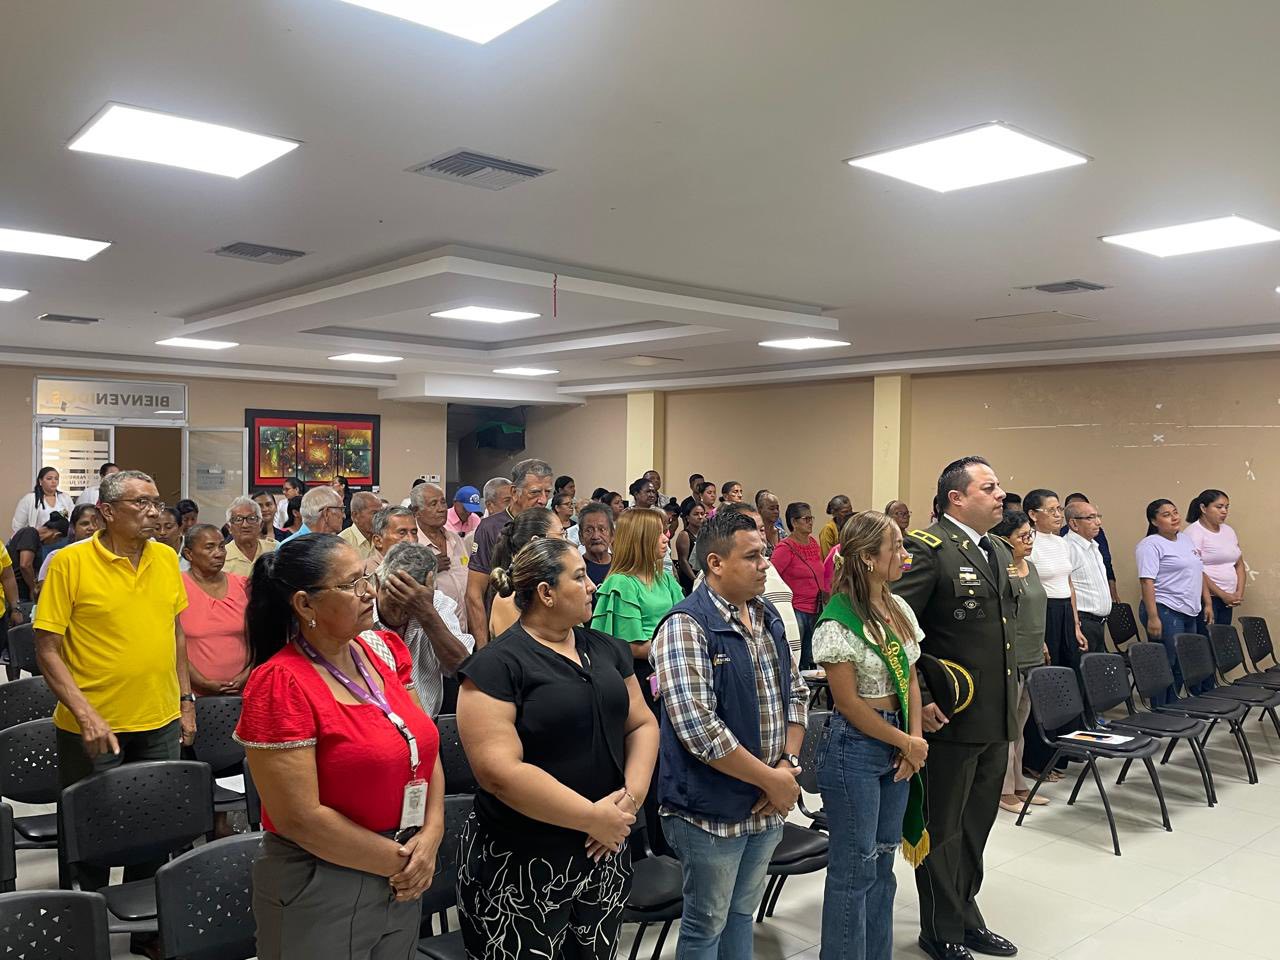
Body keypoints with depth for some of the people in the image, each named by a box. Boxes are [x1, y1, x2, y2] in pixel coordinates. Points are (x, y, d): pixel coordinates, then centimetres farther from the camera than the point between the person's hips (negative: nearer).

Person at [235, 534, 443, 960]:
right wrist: (399, 860, -14)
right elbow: (300, 818, -21)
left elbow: (425, 749, 5)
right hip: (321, 891, -6)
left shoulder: (386, 651, 0)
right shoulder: (280, 684, -20)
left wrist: (430, 837, -9)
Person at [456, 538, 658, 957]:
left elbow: (642, 723, 11)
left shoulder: (606, 649, 7)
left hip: (605, 855, 6)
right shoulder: (497, 665, -14)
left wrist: (632, 794, -7)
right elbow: (499, 771, -22)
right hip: (523, 867, -6)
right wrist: (591, 817, -20)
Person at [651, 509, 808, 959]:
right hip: (712, 810, -7)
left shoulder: (768, 616, 6)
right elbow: (698, 727, -26)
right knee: (707, 924, 11)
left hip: (768, 805, 7)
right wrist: (772, 780, -19)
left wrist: (788, 765, -3)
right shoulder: (686, 627, -19)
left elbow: (796, 692, 12)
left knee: (742, 912, 22)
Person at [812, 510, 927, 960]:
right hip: (855, 747, -7)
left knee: (882, 863, 16)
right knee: (855, 868, 3)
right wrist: (905, 743, -9)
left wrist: (915, 739, -1)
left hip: (897, 745, 7)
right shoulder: (839, 620, -18)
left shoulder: (899, 608, 5)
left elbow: (910, 680, 11)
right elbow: (848, 702, -16)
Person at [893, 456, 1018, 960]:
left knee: (976, 824, 20)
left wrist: (1011, 689, 17)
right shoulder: (929, 548, -16)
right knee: (943, 828, 8)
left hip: (996, 718, 8)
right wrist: (918, 700, -21)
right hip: (950, 717, -8)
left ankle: (965, 914, 37)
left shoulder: (1000, 552, 12)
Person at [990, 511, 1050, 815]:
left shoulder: (1030, 566, 13)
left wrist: (1042, 644, 25)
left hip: (1032, 658, 9)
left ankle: (1018, 784, 26)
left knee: (1019, 726, 16)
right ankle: (1004, 790, 10)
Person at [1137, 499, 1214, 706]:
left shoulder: (1186, 539, 17)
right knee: (1167, 666, -4)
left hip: (1190, 613, 8)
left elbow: (1199, 573, 24)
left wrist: (1207, 603, 17)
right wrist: (1153, 617, -22)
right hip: (1165, 612, -8)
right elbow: (1147, 582, -17)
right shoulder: (1150, 545, -9)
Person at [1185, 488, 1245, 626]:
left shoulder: (1228, 531, 15)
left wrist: (1239, 593, 2)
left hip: (1227, 600, 7)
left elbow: (1239, 564, 17)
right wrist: (1223, 595, -13)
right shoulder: (1194, 532, -8)